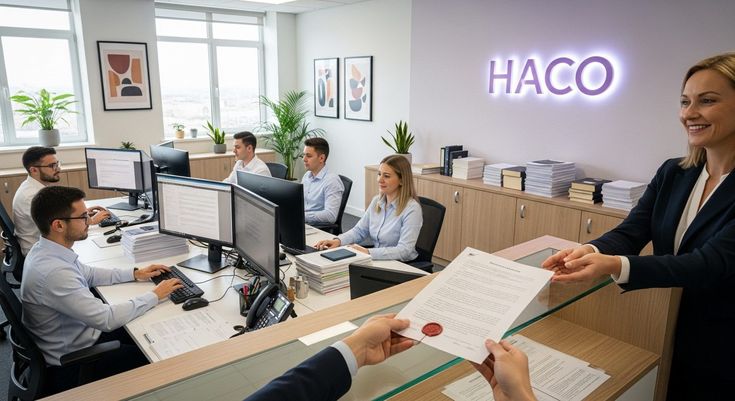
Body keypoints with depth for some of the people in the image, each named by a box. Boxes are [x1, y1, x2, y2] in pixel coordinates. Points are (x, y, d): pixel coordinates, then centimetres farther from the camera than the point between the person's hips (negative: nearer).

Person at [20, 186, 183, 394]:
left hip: (79, 333, 8)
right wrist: (155, 295, -20)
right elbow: (107, 319, -31)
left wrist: (135, 274, 6)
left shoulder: (46, 249, -5)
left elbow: (88, 274, 13)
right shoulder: (53, 272, -35)